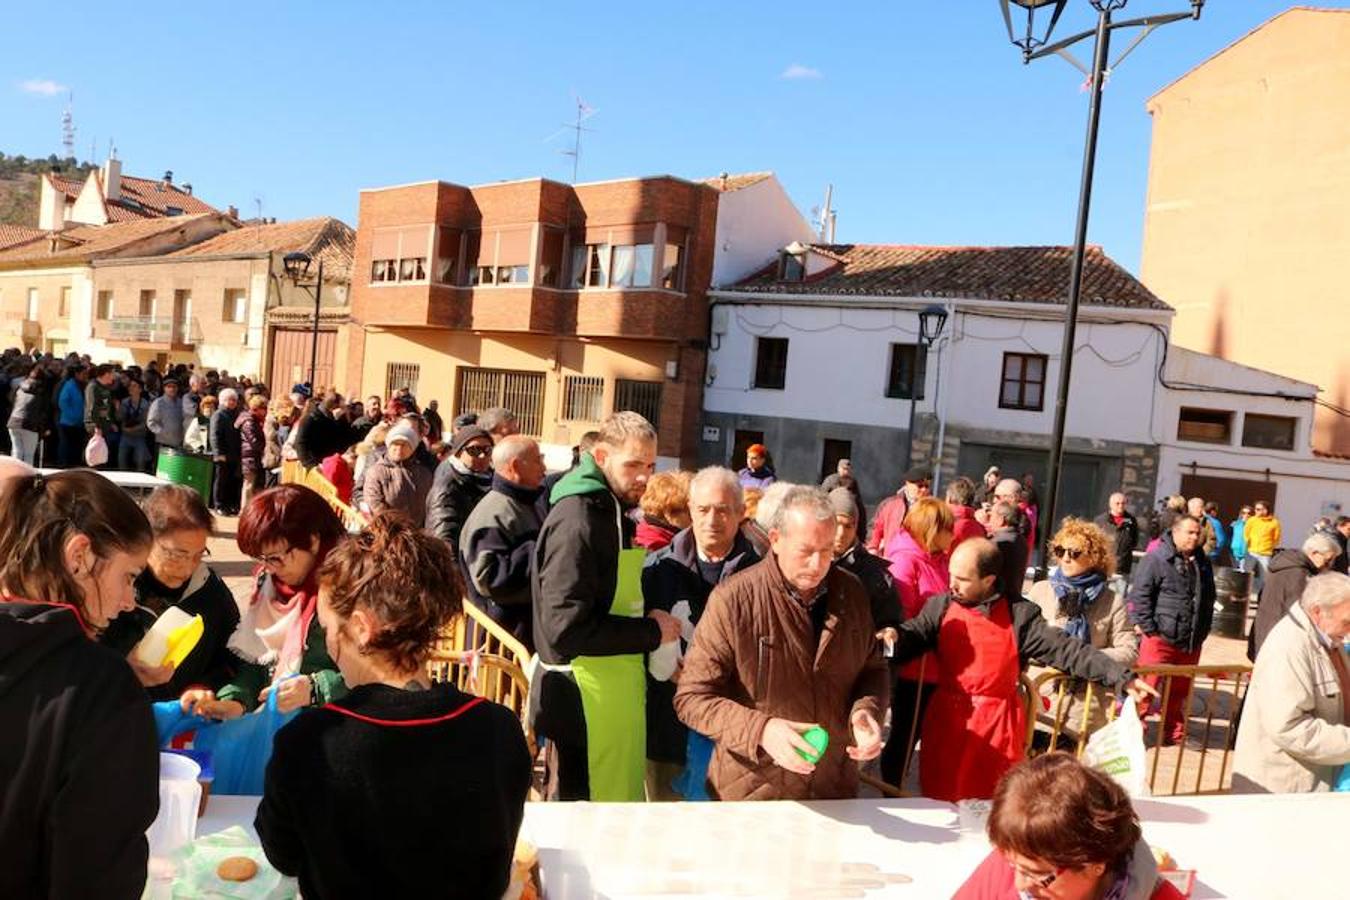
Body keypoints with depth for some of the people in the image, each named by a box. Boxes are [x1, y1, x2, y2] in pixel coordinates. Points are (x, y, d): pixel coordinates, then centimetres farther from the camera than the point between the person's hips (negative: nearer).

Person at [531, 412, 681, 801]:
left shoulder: (612, 512, 13)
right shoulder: (577, 519, -18)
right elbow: (565, 627, -24)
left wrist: (653, 629, 5)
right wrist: (651, 632, -15)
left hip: (614, 692, 9)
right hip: (586, 699, -9)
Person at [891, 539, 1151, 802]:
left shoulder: (1019, 615, -3)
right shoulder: (941, 607, 1)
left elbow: (1065, 649, -5)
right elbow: (910, 638, -4)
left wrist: (1121, 677, -11)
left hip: (998, 723, -1)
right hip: (948, 719, 1)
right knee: (941, 802, 7)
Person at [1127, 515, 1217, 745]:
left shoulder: (1203, 562, 15)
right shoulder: (1157, 558, -7)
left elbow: (1209, 599, 23)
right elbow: (1139, 594, -11)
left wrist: (1203, 631, 15)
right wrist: (1148, 627, -14)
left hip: (1191, 643, 6)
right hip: (1160, 639, -6)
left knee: (1180, 691, 15)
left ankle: (1174, 733, 28)